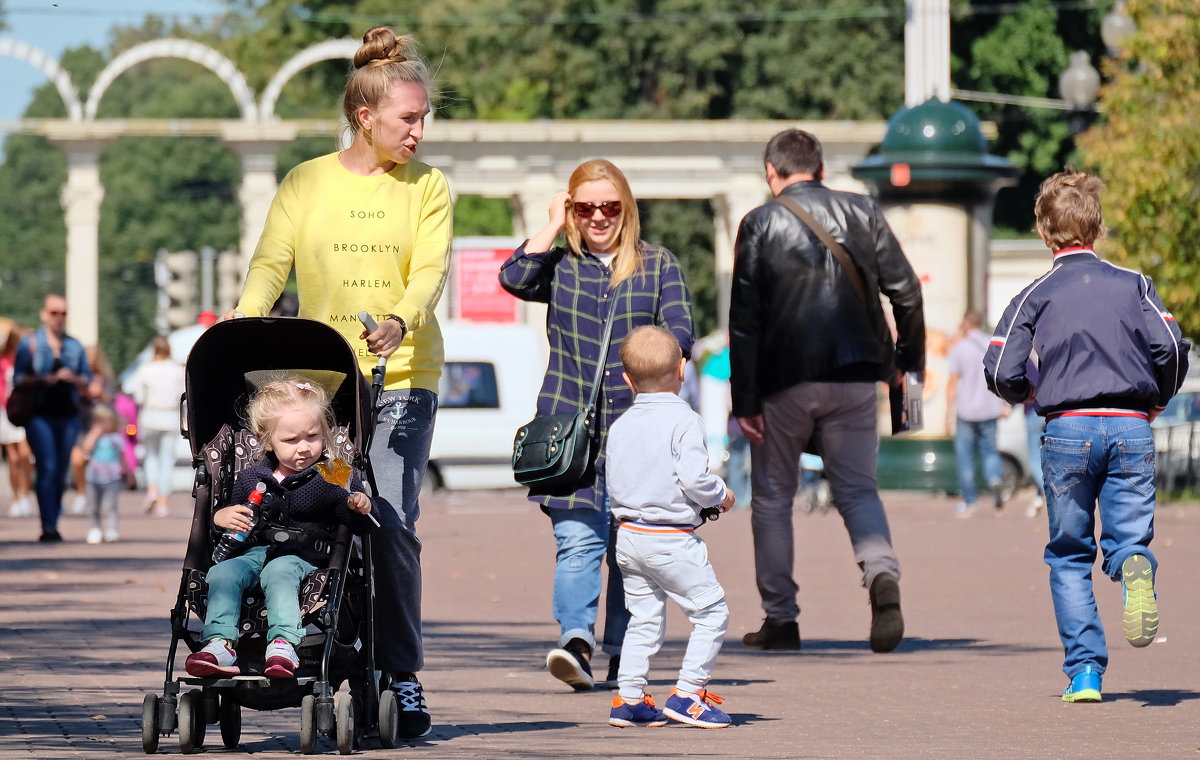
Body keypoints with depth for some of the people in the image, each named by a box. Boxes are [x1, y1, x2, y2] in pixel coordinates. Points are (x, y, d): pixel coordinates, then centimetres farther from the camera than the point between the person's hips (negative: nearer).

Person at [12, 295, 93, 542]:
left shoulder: (75, 346, 14)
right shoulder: (29, 343, 5)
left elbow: (87, 381, 14)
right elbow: (18, 378, 2)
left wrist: (72, 378, -7)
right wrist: (40, 380, -15)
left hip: (68, 416, 4)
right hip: (40, 415, -4)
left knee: (62, 472, 5)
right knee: (47, 468, -14)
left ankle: (53, 523, 15)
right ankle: (48, 527, -16)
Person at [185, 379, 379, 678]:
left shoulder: (334, 478, 7)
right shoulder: (250, 479, 17)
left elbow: (362, 527, 1)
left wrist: (361, 507, -21)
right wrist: (219, 518, 0)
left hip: (303, 556, -4)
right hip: (254, 551, 4)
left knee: (279, 572, -36)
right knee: (222, 572, -25)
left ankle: (284, 643, -52)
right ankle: (221, 643, -34)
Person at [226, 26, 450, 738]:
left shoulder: (427, 187, 6)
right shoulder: (308, 183, 9)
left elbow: (431, 269, -7)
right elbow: (272, 263, 1)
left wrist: (400, 321, -27)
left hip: (402, 379, -1)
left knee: (391, 525, -12)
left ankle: (403, 677, -5)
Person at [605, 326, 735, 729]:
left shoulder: (620, 427, 6)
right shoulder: (684, 422, -14)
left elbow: (612, 483, 9)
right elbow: (694, 479, -21)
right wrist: (722, 495, -3)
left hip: (628, 535, 7)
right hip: (672, 540, -7)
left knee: (644, 619, 16)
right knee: (712, 611, 2)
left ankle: (629, 698, 14)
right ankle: (687, 694, -2)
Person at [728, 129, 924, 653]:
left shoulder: (761, 223, -3)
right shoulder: (863, 212, 4)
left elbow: (744, 318, -7)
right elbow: (906, 292, 2)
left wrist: (745, 399, -6)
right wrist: (908, 360, 15)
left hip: (784, 379, -2)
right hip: (854, 375, 2)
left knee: (771, 498, 11)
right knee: (858, 489, 10)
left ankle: (780, 619, 13)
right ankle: (882, 574, -19)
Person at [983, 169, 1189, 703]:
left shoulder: (1037, 295, 5)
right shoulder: (1133, 284, 8)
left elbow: (1000, 372, -3)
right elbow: (1170, 349, -4)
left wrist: (1028, 395, 19)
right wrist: (1158, 401, 15)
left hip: (1068, 429, -1)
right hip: (1131, 428, 1)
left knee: (1069, 557, 11)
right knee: (1129, 539, 7)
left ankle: (1084, 671, 2)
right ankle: (1135, 569, -31)